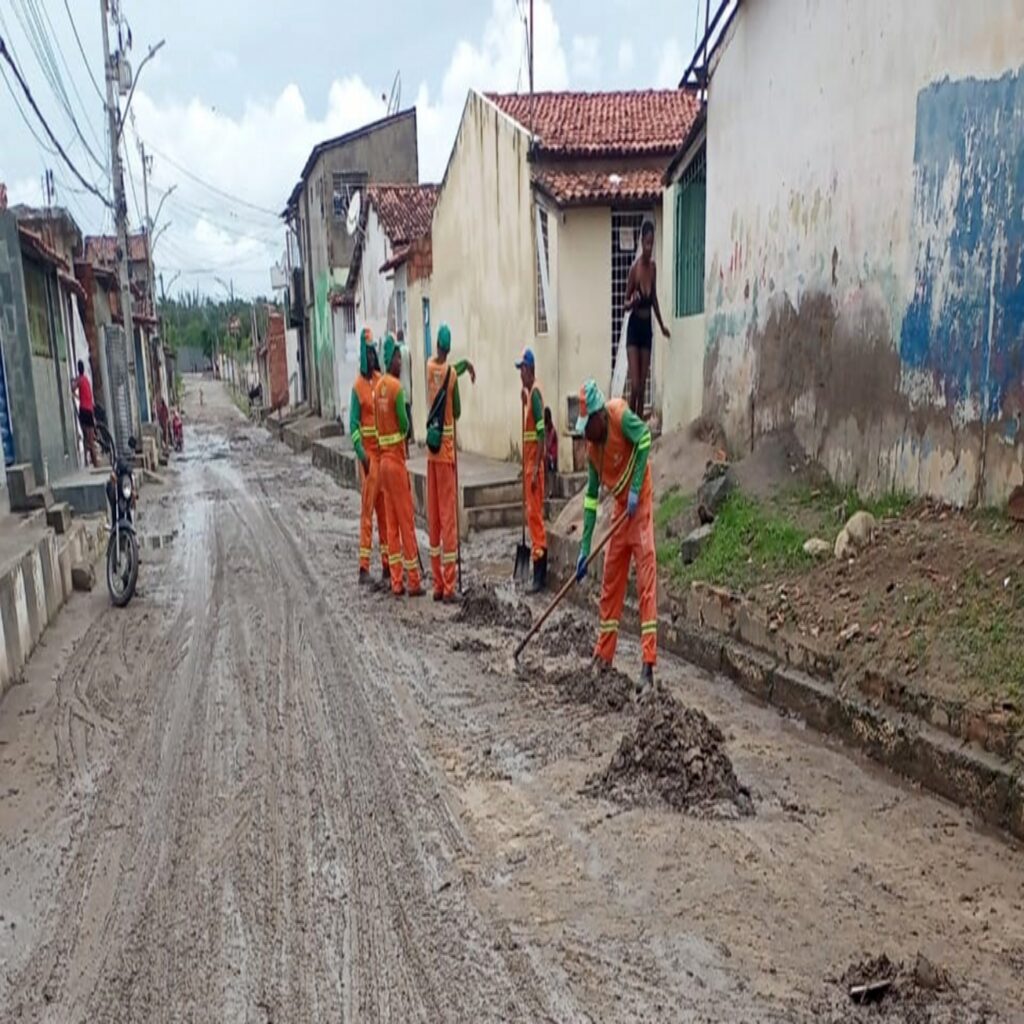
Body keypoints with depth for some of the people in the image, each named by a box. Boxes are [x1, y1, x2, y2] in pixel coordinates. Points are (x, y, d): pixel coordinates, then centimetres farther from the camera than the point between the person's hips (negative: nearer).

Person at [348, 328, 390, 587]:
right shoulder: (358, 386, -7)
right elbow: (353, 425, -10)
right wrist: (361, 453, -20)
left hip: (385, 449, 6)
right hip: (368, 452, -6)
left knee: (385, 508, 9)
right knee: (367, 508, -5)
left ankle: (387, 565, 16)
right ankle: (364, 566, 0)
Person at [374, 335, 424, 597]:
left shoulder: (378, 387, 10)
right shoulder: (396, 387, -14)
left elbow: (379, 422, 12)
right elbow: (404, 424, -14)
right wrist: (405, 428, 5)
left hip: (384, 458, 7)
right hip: (397, 459, -7)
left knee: (392, 522, 8)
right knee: (407, 521, -2)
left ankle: (396, 582, 11)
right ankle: (413, 581, 3)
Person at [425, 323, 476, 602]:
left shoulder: (430, 366, 3)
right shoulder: (452, 373, -9)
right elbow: (457, 412, 0)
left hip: (431, 448, 4)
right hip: (446, 448, -4)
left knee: (433, 516, 9)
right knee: (448, 516, -2)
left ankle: (438, 584, 13)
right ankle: (448, 587, -1)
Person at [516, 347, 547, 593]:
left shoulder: (535, 393, -14)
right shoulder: (526, 393, 15)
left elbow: (541, 434, -20)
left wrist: (535, 469, -21)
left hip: (535, 464, -10)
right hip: (527, 462, 10)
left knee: (535, 512, -9)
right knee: (532, 512, 12)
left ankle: (540, 576, -7)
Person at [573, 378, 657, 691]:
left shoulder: (620, 416, -17)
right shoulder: (592, 446, 1)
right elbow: (591, 495, 4)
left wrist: (636, 489, -21)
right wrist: (584, 547, 1)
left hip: (640, 502, -8)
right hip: (621, 506, 8)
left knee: (646, 575, -13)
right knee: (610, 579, 9)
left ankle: (649, 662, -14)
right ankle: (604, 653, 20)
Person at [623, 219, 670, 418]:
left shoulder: (653, 266, 3)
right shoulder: (634, 267, -13)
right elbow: (625, 304, -7)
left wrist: (662, 324, 23)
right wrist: (631, 302, -30)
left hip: (647, 327, 5)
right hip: (634, 327, -5)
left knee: (643, 385, 7)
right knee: (634, 384, -11)